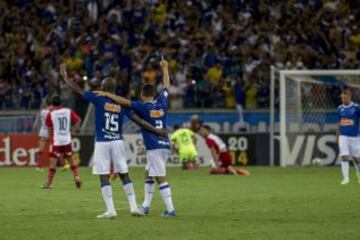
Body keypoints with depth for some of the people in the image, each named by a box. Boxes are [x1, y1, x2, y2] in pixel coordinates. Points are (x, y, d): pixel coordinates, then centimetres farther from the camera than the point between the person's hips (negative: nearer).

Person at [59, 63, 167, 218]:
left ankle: (110, 210, -3)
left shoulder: (98, 99, -7)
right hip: (118, 142, 4)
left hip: (102, 143, -4)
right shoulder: (122, 104, 3)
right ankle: (133, 207, 7)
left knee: (104, 177, 0)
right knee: (124, 175, 10)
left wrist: (64, 76, 10)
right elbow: (139, 121, 3)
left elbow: (77, 89, -3)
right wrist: (156, 131, 12)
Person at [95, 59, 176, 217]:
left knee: (161, 178, -8)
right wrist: (165, 68, 36)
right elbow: (166, 86, 24)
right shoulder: (162, 103, 9)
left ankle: (170, 209, -12)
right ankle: (146, 206, 22)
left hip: (154, 147, -7)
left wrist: (107, 94, -15)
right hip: (165, 145, 7)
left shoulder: (143, 106, -9)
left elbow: (125, 101, -20)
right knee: (148, 173, 20)